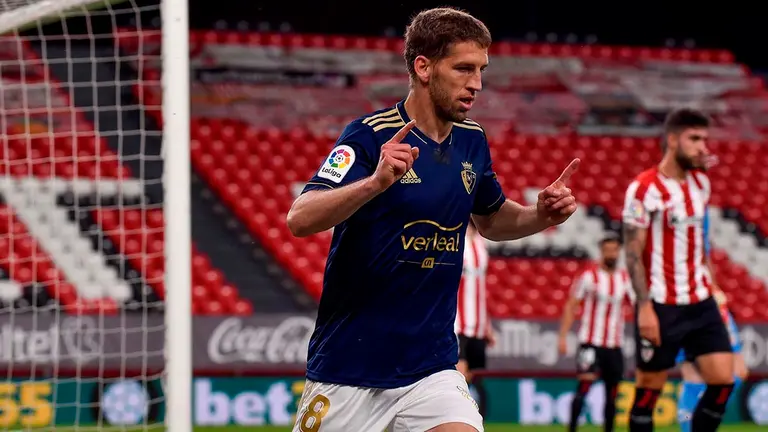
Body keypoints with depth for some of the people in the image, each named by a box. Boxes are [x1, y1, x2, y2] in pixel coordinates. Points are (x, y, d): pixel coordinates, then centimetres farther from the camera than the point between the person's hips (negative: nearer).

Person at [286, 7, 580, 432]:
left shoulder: (472, 142, 5)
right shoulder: (371, 136, -14)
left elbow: (491, 220, 23)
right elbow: (300, 219, -26)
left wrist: (542, 215, 2)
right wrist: (376, 182, -42)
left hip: (431, 370, 4)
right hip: (347, 374, -4)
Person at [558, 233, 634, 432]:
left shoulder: (626, 279, 7)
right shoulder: (589, 276, -4)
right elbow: (571, 306, -3)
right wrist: (563, 337, -10)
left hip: (614, 345, 4)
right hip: (590, 343, -4)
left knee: (612, 394, 8)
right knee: (584, 386, -16)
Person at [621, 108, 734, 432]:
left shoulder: (700, 181, 9)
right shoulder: (644, 188, -12)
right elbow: (633, 253, -12)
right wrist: (645, 307, -18)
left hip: (700, 302, 6)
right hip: (661, 307, -6)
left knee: (723, 381, -4)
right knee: (648, 392, 0)